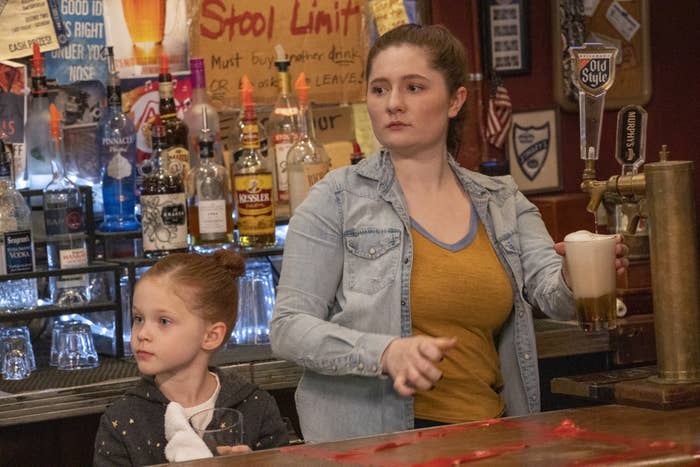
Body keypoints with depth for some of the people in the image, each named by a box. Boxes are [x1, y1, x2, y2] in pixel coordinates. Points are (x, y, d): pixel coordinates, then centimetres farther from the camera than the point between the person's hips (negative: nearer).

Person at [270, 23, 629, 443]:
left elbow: (554, 293, 2)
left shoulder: (503, 202, 14)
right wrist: (386, 353, -18)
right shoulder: (338, 199, 2)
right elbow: (289, 327, -3)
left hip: (487, 438, 4)